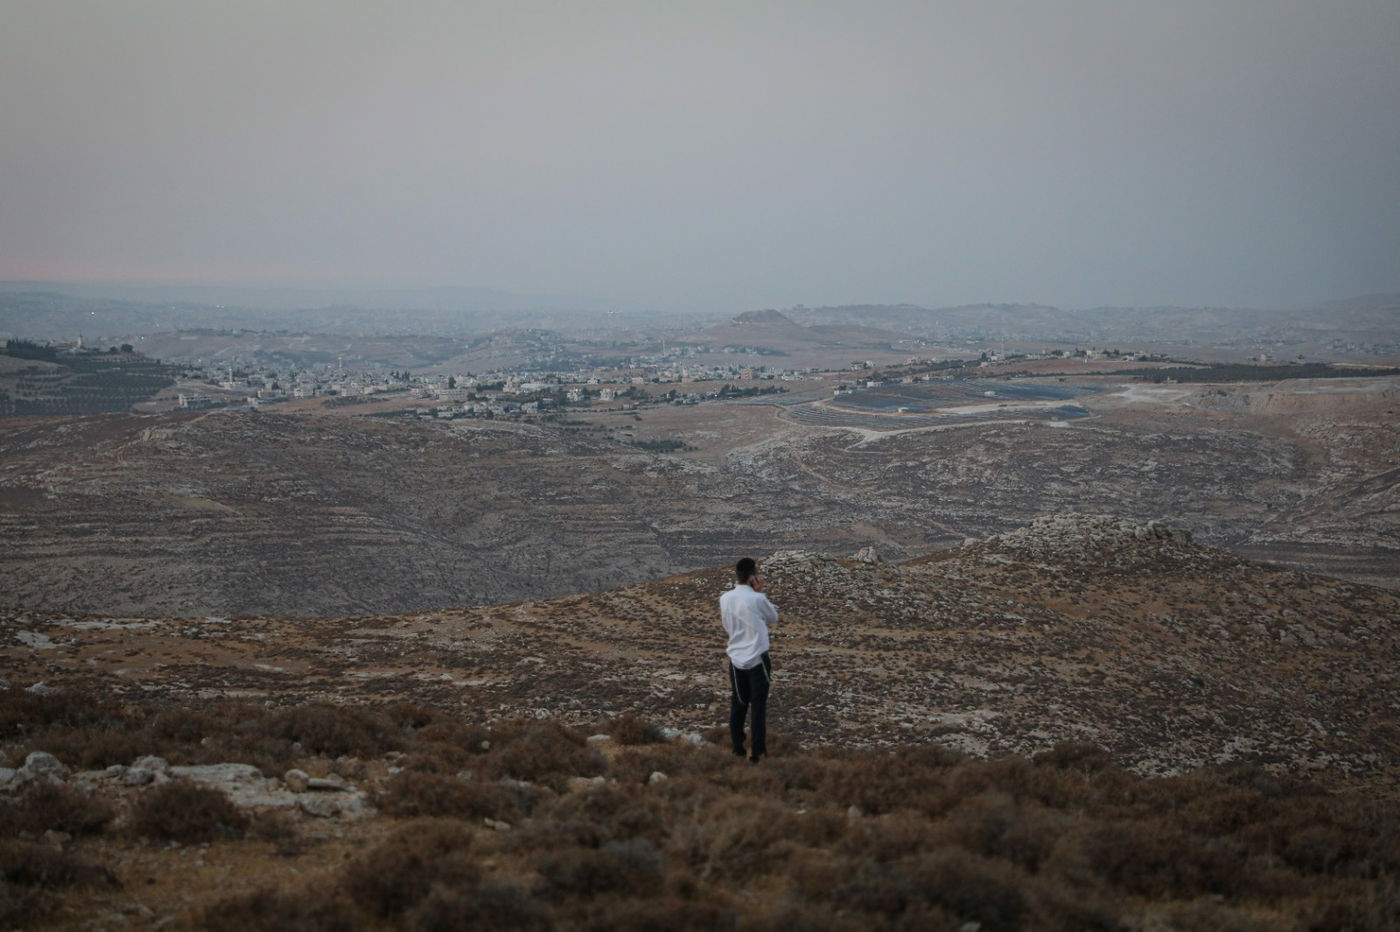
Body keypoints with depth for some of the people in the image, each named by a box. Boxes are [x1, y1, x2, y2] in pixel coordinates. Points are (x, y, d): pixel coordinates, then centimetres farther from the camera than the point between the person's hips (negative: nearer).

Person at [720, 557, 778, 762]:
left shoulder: (725, 599, -1)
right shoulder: (757, 599, -16)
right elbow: (773, 617, 2)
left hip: (736, 659, 5)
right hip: (757, 659, -4)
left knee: (738, 705, 14)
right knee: (759, 706, 3)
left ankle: (738, 749, 17)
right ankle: (757, 751, 2)